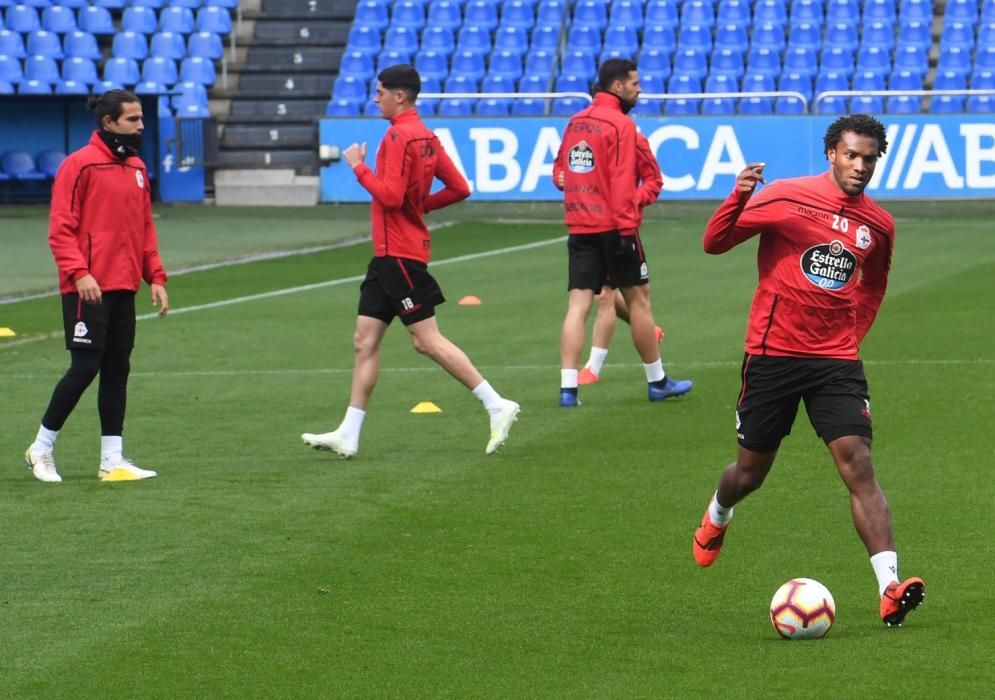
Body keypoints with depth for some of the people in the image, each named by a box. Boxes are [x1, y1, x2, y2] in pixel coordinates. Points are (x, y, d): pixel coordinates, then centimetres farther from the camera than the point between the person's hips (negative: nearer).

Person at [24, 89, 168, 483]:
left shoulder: (137, 169, 14)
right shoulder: (79, 165, -8)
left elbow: (145, 228, 20)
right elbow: (60, 229, -11)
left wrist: (155, 277, 11)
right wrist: (78, 273, -22)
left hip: (123, 289, 7)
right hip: (89, 289, -7)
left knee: (117, 371, 7)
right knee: (84, 368, -8)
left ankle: (112, 460, 11)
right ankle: (42, 449, 7)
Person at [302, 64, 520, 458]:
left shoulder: (399, 136, -15)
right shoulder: (426, 137, 14)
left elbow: (390, 195, -22)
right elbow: (459, 189, 15)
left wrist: (359, 167, -10)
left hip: (399, 254, -10)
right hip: (390, 253, 10)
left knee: (427, 340, -8)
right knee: (365, 340, 8)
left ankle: (497, 406, -5)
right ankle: (348, 435, 8)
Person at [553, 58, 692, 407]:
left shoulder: (575, 122, 12)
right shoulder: (620, 125, -10)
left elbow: (560, 170, 19)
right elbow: (622, 182, -17)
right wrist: (627, 227, -18)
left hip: (578, 227, 6)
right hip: (612, 226, -6)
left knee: (578, 305, 0)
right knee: (638, 300, 7)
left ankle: (568, 387, -9)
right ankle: (657, 381, 17)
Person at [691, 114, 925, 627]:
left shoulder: (879, 225, 6)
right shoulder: (787, 197, -6)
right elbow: (714, 242, -5)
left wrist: (851, 336, 11)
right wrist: (739, 197, -23)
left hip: (836, 360, 2)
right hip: (772, 353, -2)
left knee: (858, 464, -14)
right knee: (751, 471, 12)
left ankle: (889, 588, -23)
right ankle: (716, 518, 49)